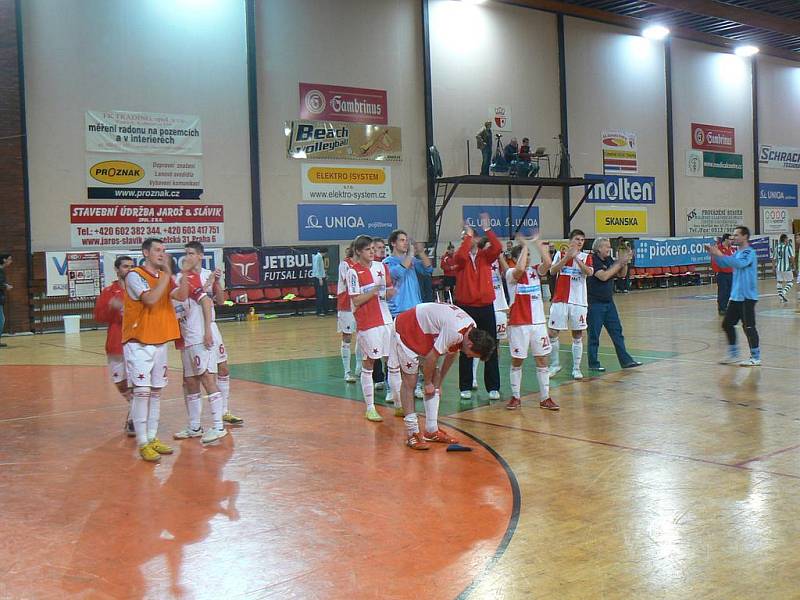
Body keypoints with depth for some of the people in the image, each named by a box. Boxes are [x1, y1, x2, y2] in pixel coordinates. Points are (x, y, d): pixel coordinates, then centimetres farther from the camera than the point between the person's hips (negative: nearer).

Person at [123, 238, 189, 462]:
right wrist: (167, 274, -20)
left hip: (160, 342, 7)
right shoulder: (135, 275, -9)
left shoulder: (165, 277, 12)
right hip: (139, 344, -7)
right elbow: (150, 298, -24)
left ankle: (152, 438, 19)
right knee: (142, 391, -9)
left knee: (156, 391, 10)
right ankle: (143, 444, -6)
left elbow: (182, 296, -3)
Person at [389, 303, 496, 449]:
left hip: (427, 334, 9)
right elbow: (431, 357, -26)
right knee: (409, 382, -7)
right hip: (407, 330, -9)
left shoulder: (472, 328, -6)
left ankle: (432, 431, 10)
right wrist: (428, 383, -10)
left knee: (435, 383, 5)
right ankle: (412, 434, -4)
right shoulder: (454, 332, -35)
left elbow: (451, 354, 6)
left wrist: (438, 383, 10)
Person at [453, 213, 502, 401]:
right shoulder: (461, 257, 1)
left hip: (486, 307, 2)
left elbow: (497, 248, -14)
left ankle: (493, 387, 10)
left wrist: (487, 229, -16)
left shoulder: (485, 256, 5)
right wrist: (467, 236, -15)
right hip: (465, 307, -1)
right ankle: (465, 387, 14)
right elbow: (460, 255, -24)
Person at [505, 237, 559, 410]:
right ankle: (516, 397, 18)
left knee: (542, 360, 5)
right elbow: (520, 269, -28)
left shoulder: (536, 270, 8)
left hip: (538, 322, 4)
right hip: (518, 324, -4)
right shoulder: (511, 273, -5)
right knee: (517, 361, 5)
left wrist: (539, 244, -7)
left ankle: (545, 398, 11)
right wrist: (524, 246, -18)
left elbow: (547, 263, -12)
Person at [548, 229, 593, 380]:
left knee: (577, 335, 3)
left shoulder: (586, 257, 6)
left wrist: (576, 257, -20)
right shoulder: (560, 254, 6)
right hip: (560, 300, 0)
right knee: (553, 333, -1)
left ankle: (576, 368, 10)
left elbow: (589, 272, -13)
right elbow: (552, 271, -9)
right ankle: (555, 364, 15)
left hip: (578, 301, 0)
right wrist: (567, 256, -16)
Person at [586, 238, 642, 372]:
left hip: (609, 302, 8)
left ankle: (625, 360, 12)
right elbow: (603, 276, -24)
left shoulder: (609, 260, 10)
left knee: (617, 332, 8)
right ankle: (593, 364, 9)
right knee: (594, 335, 1)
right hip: (595, 304, -8)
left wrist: (625, 262, -3)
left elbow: (621, 275, 14)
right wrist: (620, 263, -18)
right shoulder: (593, 260, -13)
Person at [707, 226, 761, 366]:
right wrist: (714, 254, 1)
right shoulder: (737, 253, 13)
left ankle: (756, 357, 1)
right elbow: (724, 264, 17)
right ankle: (733, 354, 23)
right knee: (727, 324, 11)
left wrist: (720, 255, -27)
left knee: (748, 326, -7)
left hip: (747, 296, -9)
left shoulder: (749, 252, -12)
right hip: (736, 296, 9)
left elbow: (739, 263, -28)